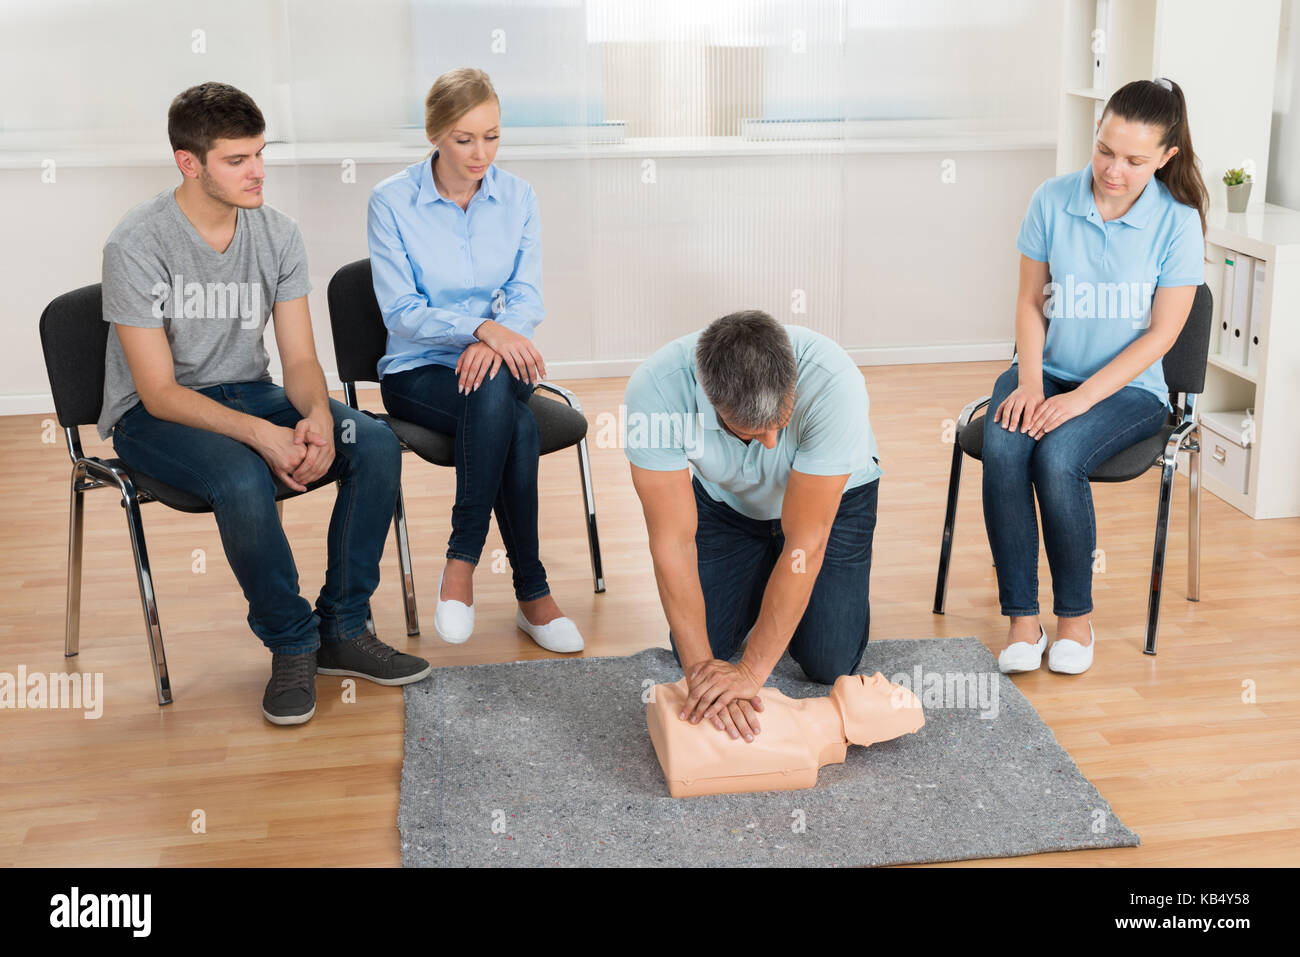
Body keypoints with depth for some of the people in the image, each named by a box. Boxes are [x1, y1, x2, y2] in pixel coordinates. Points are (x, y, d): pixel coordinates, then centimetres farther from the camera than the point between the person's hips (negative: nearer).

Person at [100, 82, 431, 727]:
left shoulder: (278, 234, -3)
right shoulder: (136, 246, -18)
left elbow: (300, 359, -3)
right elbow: (159, 392, -20)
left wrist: (317, 417, -27)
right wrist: (260, 434, -34)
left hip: (250, 394, 5)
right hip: (153, 415, -5)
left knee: (377, 444, -19)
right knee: (243, 479, -37)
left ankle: (342, 630, -7)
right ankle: (292, 645, -13)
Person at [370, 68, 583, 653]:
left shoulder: (517, 197, 4)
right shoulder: (391, 202, -6)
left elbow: (527, 297, 0)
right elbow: (400, 313, -10)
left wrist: (493, 339, -23)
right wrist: (480, 324, -27)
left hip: (497, 362, 3)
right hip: (418, 372, -3)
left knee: (496, 395, -37)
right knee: (516, 425, -35)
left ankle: (462, 561, -27)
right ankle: (532, 592, -26)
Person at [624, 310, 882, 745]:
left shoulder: (835, 383, -41)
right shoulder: (654, 390, -37)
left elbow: (805, 543, -35)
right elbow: (673, 540, -30)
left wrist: (751, 670, -34)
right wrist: (700, 668, -34)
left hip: (832, 494, -1)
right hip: (726, 498, 2)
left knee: (828, 662, -9)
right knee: (695, 647, -5)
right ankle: (760, 582, 24)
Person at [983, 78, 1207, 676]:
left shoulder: (1177, 221, -9)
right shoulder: (1053, 200, -2)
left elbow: (1161, 333, -9)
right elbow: (1031, 302, 4)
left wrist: (1081, 398, -18)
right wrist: (1030, 383, -12)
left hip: (1128, 386, -2)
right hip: (1048, 371, 3)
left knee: (1058, 456, -32)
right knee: (1002, 448, -29)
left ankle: (1076, 616, -10)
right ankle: (1022, 619, -18)